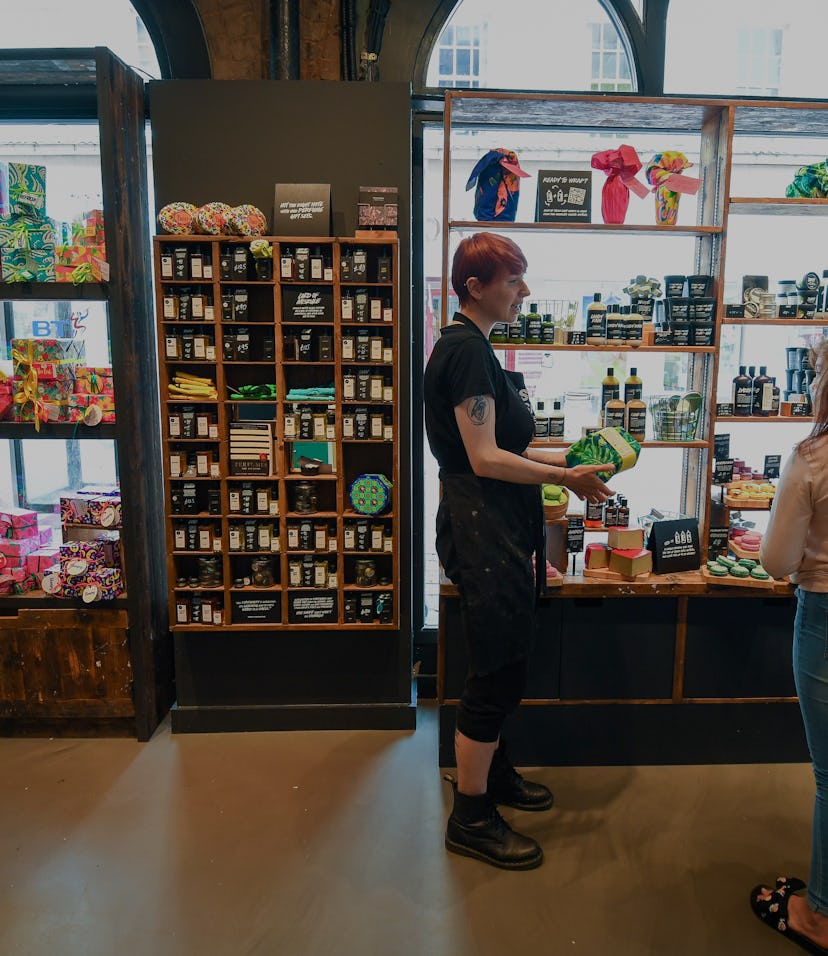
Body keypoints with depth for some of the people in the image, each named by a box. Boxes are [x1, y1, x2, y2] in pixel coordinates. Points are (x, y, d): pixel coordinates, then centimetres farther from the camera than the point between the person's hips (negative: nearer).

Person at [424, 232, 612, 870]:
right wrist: (565, 477, -13)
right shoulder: (466, 350, -17)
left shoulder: (471, 346, 15)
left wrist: (561, 458, 10)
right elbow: (485, 459, -21)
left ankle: (491, 768, 40)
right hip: (483, 531, -10)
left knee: (501, 666, 21)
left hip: (496, 529, 10)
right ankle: (471, 818, 16)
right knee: (498, 670, 0)